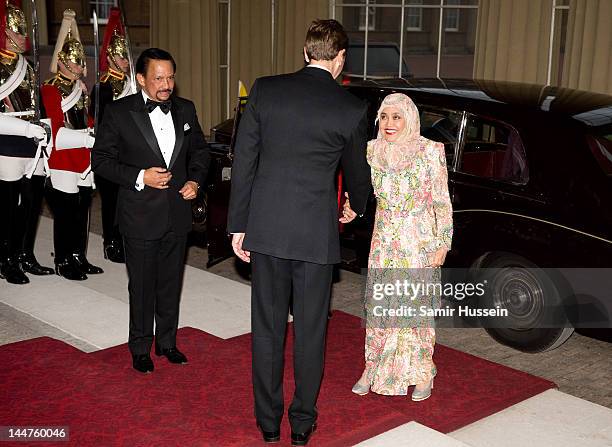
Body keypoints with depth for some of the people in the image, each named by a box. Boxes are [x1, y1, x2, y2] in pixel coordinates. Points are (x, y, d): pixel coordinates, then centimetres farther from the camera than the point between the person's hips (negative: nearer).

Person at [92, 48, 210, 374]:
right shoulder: (118, 112, -8)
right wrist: (139, 176, -19)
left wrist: (195, 180, -2)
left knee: (171, 283, 15)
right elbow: (101, 160, -7)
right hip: (140, 216, -4)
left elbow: (200, 150, 16)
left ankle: (167, 342, 31)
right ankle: (140, 348, 24)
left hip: (177, 214, 4)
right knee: (142, 286, 8)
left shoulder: (185, 109, 5)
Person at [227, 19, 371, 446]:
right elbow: (356, 170, 11)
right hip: (316, 234, -2)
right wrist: (359, 206, 33)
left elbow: (244, 162, 0)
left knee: (267, 326, 13)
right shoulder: (352, 108, -4)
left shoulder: (264, 90, -1)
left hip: (265, 229, 2)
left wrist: (238, 225, 8)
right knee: (310, 328, 12)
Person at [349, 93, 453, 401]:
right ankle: (373, 369, 24)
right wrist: (353, 203, -10)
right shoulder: (372, 150, 1)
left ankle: (422, 375, 20)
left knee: (419, 306, 4)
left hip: (420, 243, -3)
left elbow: (442, 202, -7)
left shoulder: (430, 151, -10)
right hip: (383, 241, 4)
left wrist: (442, 244, -8)